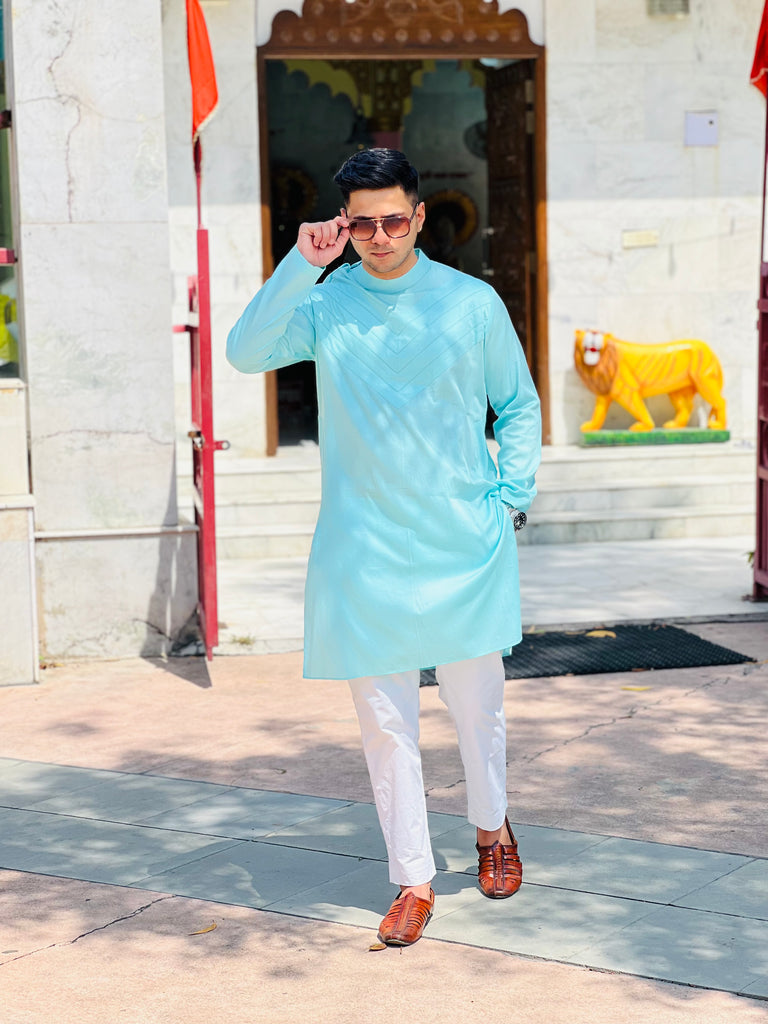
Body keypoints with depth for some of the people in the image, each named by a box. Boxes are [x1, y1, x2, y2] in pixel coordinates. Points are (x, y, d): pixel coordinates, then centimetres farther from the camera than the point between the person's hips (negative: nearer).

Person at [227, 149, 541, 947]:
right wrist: (301, 265, -22)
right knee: (384, 721, 3)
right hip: (363, 548, 0)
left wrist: (512, 493, 2)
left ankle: (492, 828, 39)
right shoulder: (323, 304, 0)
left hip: (464, 544, 0)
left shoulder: (471, 303, 1)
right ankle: (413, 881, 15)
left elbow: (518, 404, 12)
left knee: (477, 704, 11)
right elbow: (246, 353, -17)